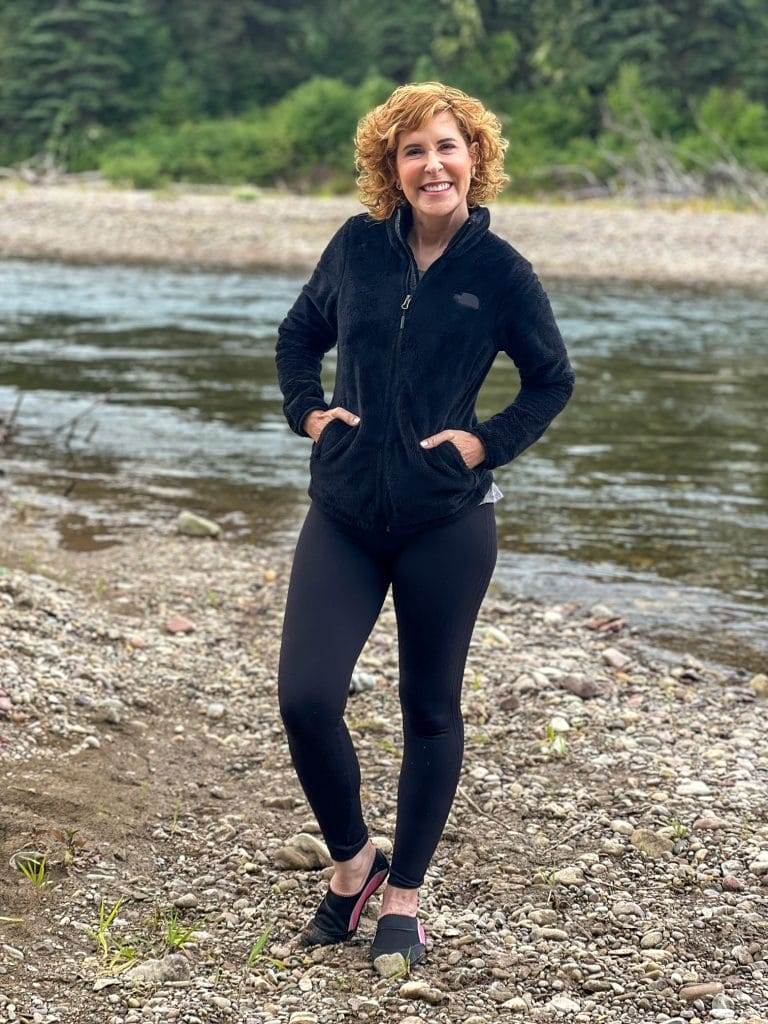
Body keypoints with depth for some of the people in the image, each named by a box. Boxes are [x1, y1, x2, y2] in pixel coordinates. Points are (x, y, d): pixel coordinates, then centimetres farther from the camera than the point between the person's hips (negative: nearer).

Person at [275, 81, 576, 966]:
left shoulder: (500, 270, -5)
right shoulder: (358, 246, 1)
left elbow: (553, 380, 7)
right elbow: (299, 334, 17)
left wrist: (490, 442, -6)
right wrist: (307, 411, 3)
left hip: (447, 523, -2)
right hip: (344, 515, 2)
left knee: (430, 710, 9)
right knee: (305, 698, -8)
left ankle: (403, 895, 25)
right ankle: (352, 860, 18)